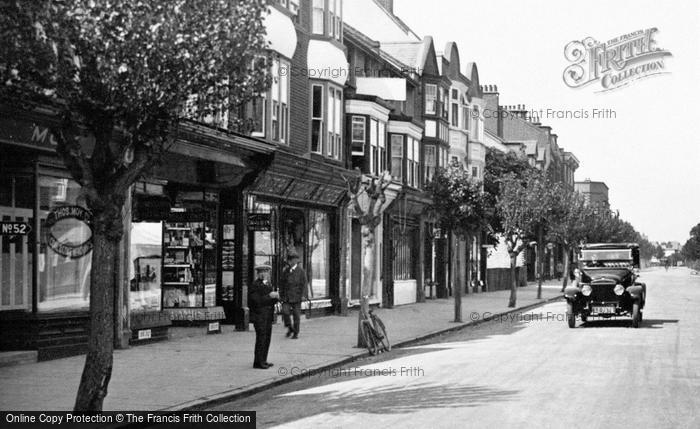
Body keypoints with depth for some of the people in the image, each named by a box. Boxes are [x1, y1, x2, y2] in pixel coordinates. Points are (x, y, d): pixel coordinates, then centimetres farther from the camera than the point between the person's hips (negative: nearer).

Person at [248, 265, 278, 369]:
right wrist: (269, 296, -21)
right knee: (261, 338, -8)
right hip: (259, 316, -8)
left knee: (267, 338, 11)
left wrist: (276, 297, -4)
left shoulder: (268, 285, 15)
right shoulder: (255, 286, -11)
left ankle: (263, 360, 19)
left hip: (268, 316, 8)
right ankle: (258, 362, -4)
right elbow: (257, 301, -20)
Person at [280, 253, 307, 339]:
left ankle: (296, 333, 12)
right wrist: (281, 294, 15)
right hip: (286, 296, 3)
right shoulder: (285, 271, 12)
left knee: (296, 314, 2)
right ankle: (290, 328, 7)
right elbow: (282, 283, 17)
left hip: (296, 296, -3)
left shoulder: (301, 271, -1)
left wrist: (303, 295, -12)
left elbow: (304, 283, -4)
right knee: (285, 311, -14)